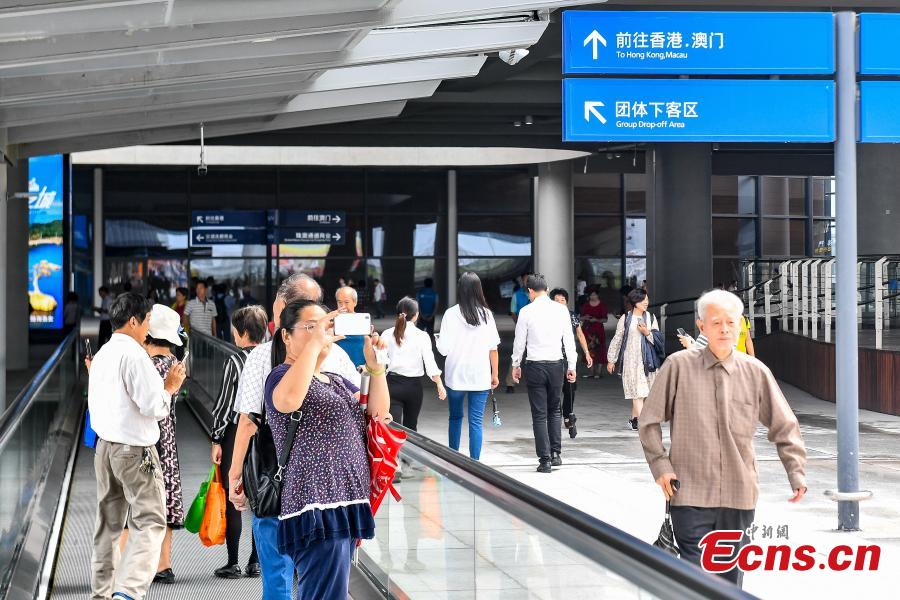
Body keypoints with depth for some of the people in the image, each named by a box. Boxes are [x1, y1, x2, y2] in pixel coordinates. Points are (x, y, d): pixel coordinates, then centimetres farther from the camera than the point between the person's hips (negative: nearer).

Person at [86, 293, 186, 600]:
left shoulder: (101, 355, 10)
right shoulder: (134, 354, -15)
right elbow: (154, 407, -17)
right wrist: (170, 386, -1)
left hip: (104, 446, 8)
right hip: (134, 449, -8)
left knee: (109, 522, 14)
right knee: (149, 521, -7)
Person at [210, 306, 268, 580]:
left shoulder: (235, 361, -11)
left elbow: (225, 403, -9)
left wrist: (217, 440, -3)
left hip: (237, 433, -5)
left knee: (233, 501, 1)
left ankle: (233, 563, 3)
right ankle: (256, 562, 12)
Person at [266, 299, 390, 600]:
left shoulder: (337, 381, 23)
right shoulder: (282, 375, -3)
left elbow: (378, 412, 13)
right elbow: (288, 400, -28)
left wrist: (375, 364, 1)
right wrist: (314, 342, -23)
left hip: (346, 504, 9)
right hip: (317, 507, -9)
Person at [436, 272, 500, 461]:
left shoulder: (451, 314, -10)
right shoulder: (486, 314, -5)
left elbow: (443, 349, -10)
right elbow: (493, 348, 0)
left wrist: (438, 338, 11)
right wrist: (495, 374, 11)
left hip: (456, 375, 0)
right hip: (480, 376, 0)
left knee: (455, 418, 17)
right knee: (476, 422, 3)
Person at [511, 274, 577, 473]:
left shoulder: (526, 311, -7)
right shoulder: (561, 310, -1)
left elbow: (519, 341, 0)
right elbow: (569, 339, 3)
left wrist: (516, 365, 13)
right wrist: (571, 365, 11)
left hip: (535, 366, -3)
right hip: (556, 365, 3)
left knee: (539, 414, 2)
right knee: (554, 410, 18)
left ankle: (545, 460, 0)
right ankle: (556, 454, 13)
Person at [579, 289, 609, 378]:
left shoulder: (602, 305, -1)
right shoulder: (586, 305, 10)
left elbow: (605, 319, -3)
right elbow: (581, 317, 13)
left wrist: (596, 320, -18)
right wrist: (585, 318, -8)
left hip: (598, 330, -3)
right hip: (588, 330, 3)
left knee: (599, 351, -4)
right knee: (590, 350, 4)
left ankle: (599, 372, 2)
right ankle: (592, 372, 10)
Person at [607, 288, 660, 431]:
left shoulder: (651, 318, 10)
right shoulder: (625, 318, 2)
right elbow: (617, 339, 6)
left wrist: (647, 333, -11)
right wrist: (611, 360, 7)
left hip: (647, 360, 3)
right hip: (631, 360, -3)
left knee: (642, 392, 5)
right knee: (637, 392, -10)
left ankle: (634, 419, 21)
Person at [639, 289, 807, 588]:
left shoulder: (756, 372, 2)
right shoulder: (678, 366, -3)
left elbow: (785, 428, 10)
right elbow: (650, 421, 6)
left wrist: (797, 474, 3)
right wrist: (661, 466, -1)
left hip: (739, 496, 2)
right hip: (691, 494, -2)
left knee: (731, 578, 11)